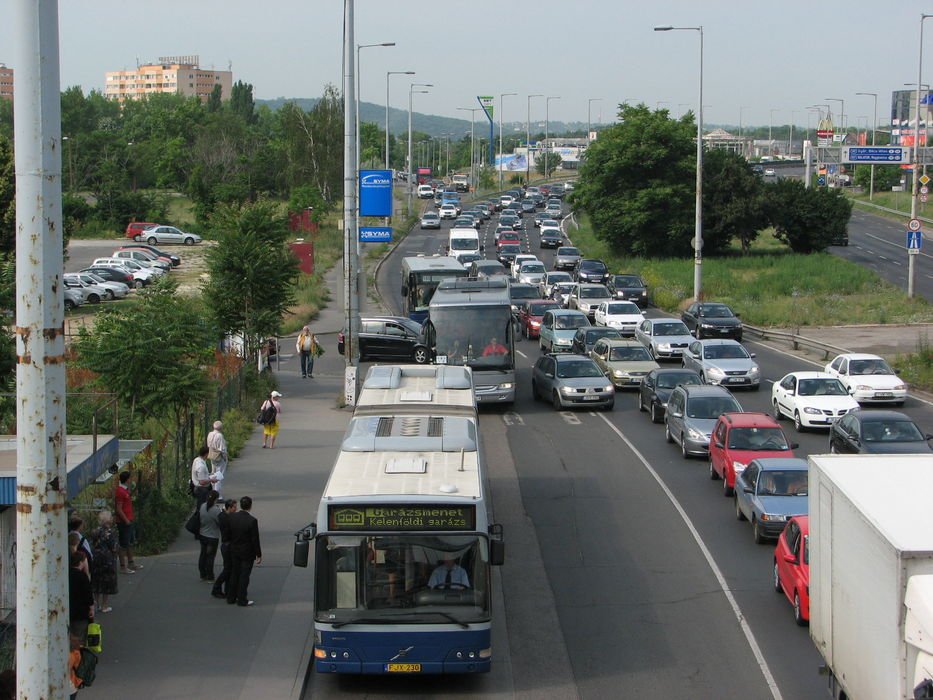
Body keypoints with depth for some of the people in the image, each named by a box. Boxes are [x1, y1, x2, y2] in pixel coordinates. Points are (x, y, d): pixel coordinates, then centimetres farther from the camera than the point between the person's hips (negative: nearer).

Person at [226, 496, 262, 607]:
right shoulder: (252, 521, -21)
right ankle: (242, 600, 11)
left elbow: (229, 534, 3)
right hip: (247, 552, -5)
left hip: (234, 551, 5)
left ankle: (231, 598, 23)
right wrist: (258, 555, -7)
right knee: (244, 576, 5)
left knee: (234, 574, 16)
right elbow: (255, 540, -16)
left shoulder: (231, 517, -7)